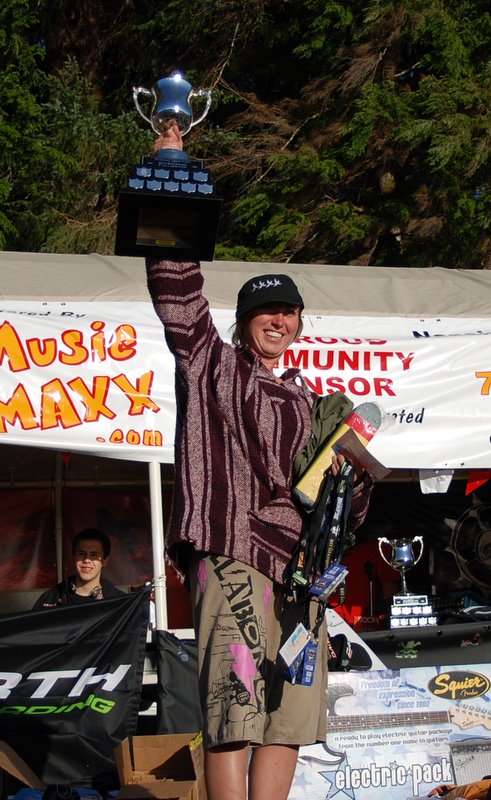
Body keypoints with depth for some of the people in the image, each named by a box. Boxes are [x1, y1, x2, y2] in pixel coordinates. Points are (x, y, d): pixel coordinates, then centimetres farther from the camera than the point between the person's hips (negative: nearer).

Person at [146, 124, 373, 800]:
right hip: (232, 556, -6)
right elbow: (179, 292, -1)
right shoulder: (213, 365, 11)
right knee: (234, 710, -12)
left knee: (289, 716, 4)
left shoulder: (306, 403, 26)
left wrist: (347, 475, 4)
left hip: (299, 565, 6)